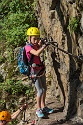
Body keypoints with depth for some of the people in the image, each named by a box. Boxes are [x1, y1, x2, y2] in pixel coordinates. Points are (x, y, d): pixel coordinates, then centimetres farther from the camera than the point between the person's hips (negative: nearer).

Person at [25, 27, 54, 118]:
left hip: (41, 70, 8)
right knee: (40, 91, -8)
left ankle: (43, 107, 25)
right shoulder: (28, 47, -16)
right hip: (35, 71, -8)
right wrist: (44, 46, -34)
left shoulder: (36, 45, 9)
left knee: (44, 89, 12)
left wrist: (40, 45, -11)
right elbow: (37, 53, -35)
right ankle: (38, 109, 4)